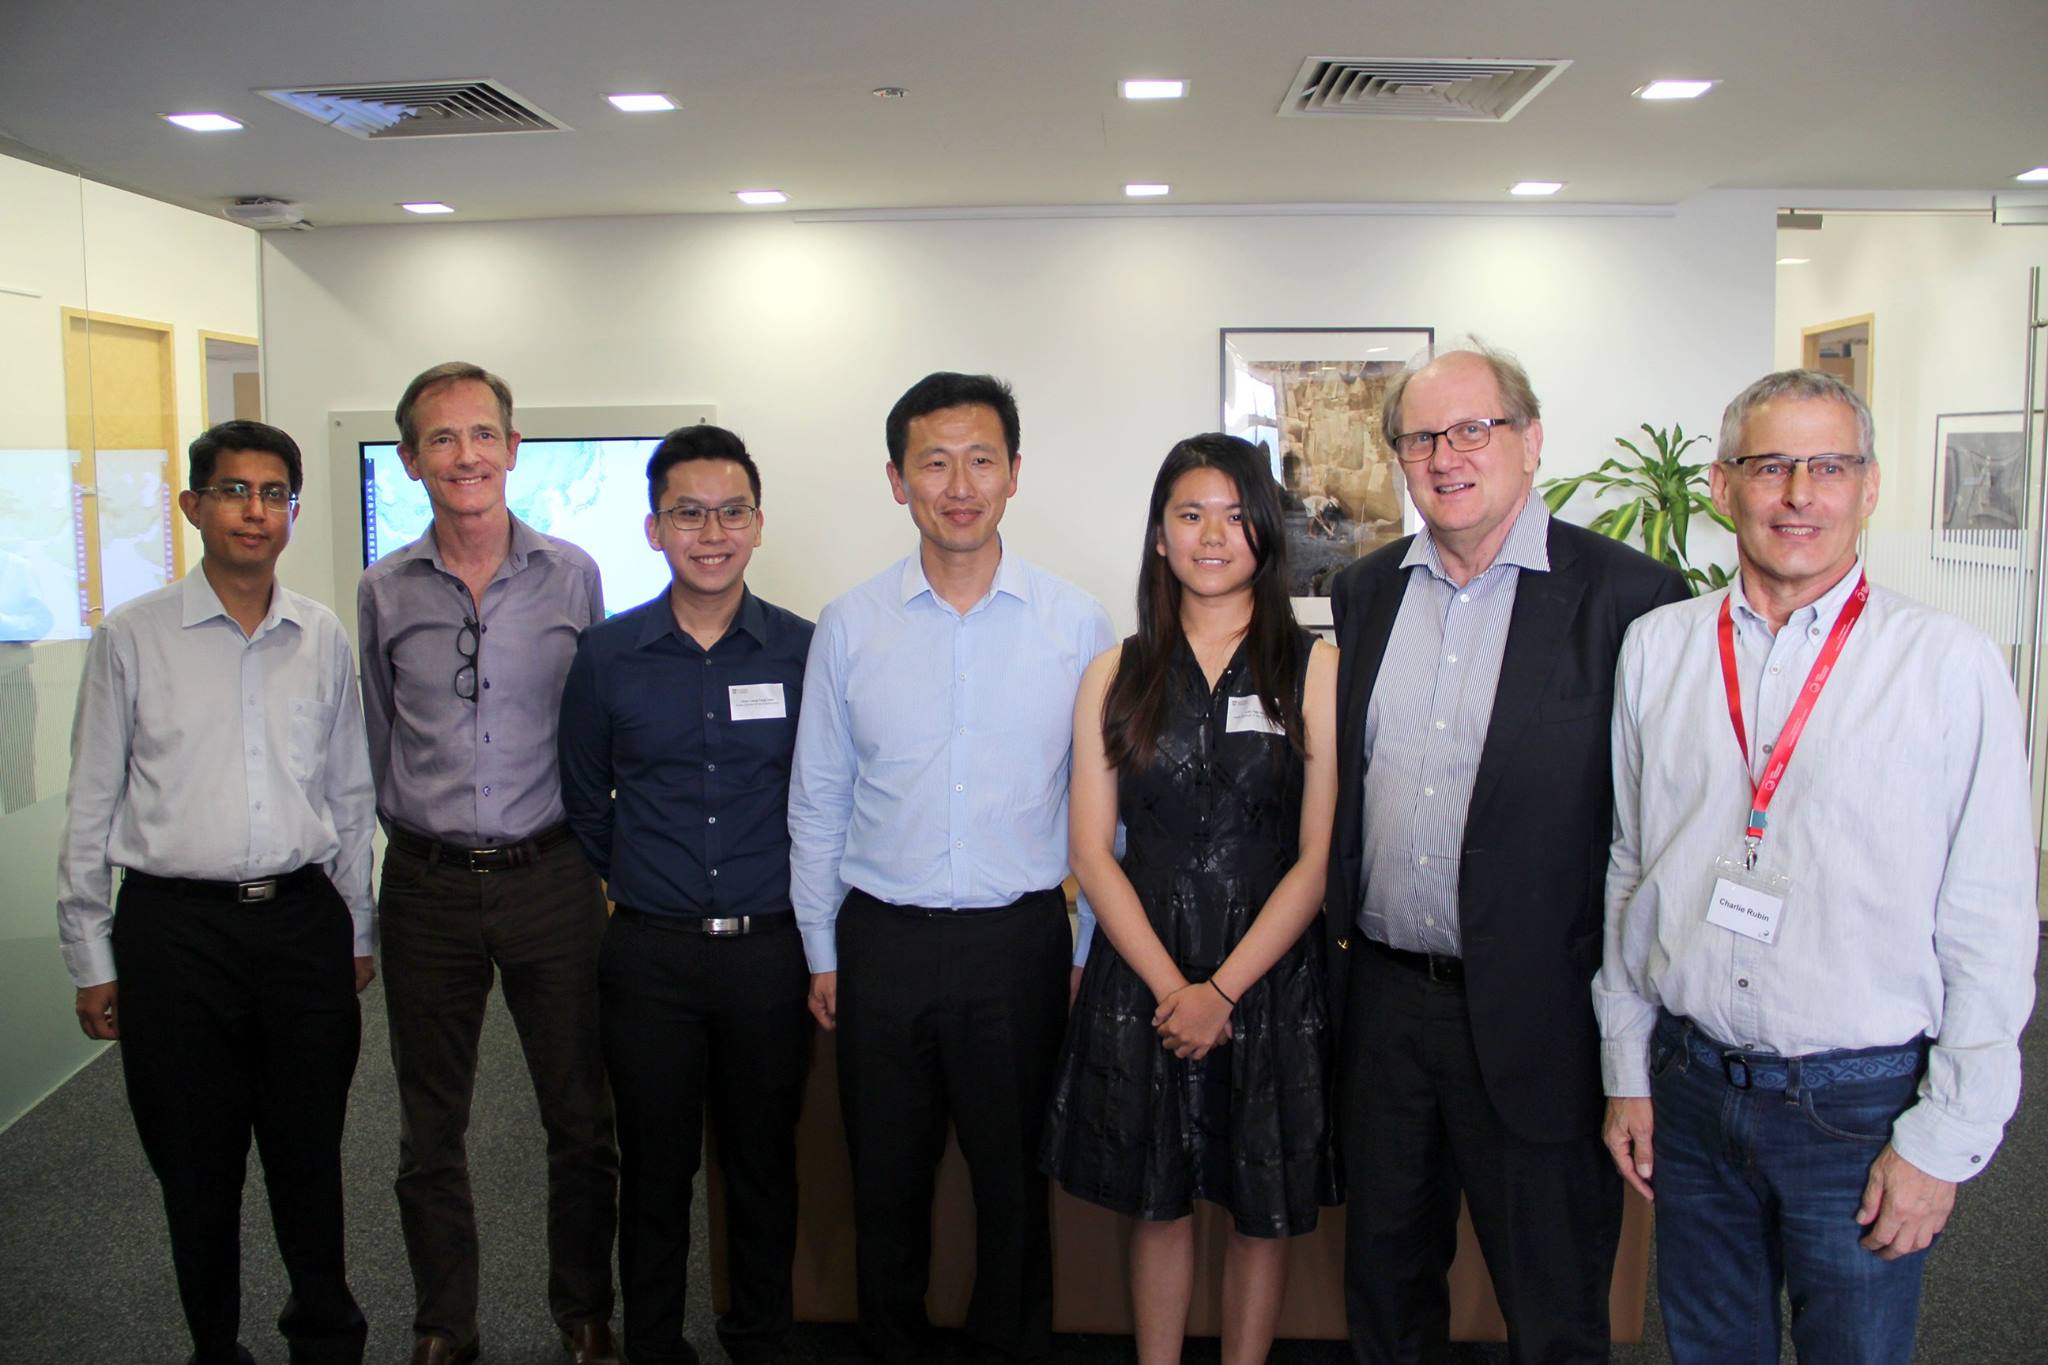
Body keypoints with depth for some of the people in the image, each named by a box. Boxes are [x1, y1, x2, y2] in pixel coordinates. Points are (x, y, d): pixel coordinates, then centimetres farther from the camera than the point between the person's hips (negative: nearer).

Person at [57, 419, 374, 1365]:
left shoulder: (323, 639, 5)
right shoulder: (132, 638, -3)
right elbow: (91, 808, 0)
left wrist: (357, 931, 12)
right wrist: (90, 959, 0)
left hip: (303, 921, 2)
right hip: (176, 927, -2)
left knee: (310, 1153, 14)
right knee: (195, 1167, 11)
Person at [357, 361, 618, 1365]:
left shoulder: (571, 576, -1)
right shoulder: (383, 593, 2)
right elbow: (376, 745, 13)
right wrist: (419, 835, 12)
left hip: (549, 876, -1)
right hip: (427, 886, 1)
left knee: (581, 1118, 9)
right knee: (430, 1130, 13)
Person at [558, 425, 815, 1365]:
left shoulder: (805, 651, -2)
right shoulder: (606, 657, 0)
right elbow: (583, 803, 12)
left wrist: (796, 893, 7)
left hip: (770, 947, 0)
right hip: (649, 955, 0)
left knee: (764, 1167, 13)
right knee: (655, 1171, 11)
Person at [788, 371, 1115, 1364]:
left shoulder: (1077, 624, -2)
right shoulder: (848, 627, 1)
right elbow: (817, 801, 6)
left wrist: (1088, 952, 2)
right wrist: (821, 954, 7)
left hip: (1021, 941, -1)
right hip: (882, 941, 1)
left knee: (1016, 1174, 13)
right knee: (886, 1179, 15)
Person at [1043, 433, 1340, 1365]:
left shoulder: (1316, 669, -1)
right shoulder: (1116, 678, 5)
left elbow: (1321, 856, -6)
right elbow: (1091, 852, 1)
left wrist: (1224, 988, -12)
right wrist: (1170, 984, -10)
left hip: (1271, 975, -1)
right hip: (1141, 974, 2)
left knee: (1262, 1211, 11)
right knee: (1158, 1204, 13)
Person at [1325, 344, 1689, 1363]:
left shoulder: (1626, 595, -10)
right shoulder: (1366, 591, 7)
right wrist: (1333, 929, 9)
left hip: (1535, 1016, -4)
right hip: (1381, 998, 5)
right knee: (1384, 1273, 22)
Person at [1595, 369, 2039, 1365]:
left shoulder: (1952, 666, -8)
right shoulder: (1656, 651, 2)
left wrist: (1943, 1139, -7)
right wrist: (1627, 1072, 8)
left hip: (1862, 1105, -3)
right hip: (1690, 1087, 3)